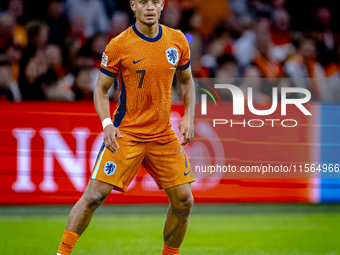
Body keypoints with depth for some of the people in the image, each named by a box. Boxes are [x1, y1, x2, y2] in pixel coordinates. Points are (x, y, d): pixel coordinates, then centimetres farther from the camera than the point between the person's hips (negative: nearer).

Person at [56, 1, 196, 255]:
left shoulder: (178, 41, 2)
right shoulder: (119, 46, -9)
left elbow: (186, 81, 17)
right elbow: (101, 90, 0)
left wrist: (188, 117, 3)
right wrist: (107, 124, -16)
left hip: (164, 135, 4)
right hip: (126, 135, -3)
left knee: (183, 200, -1)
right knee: (94, 195, -12)